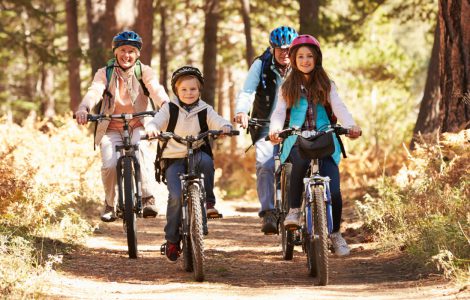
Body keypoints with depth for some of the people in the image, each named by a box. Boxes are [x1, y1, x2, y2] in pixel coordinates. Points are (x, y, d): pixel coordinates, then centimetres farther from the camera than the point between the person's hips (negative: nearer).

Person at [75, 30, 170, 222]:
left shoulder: (144, 72, 1)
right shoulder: (105, 73, 1)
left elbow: (155, 89, -19)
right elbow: (94, 91, -17)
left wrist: (167, 104, -41)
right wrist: (83, 109, -40)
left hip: (139, 126, -1)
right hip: (111, 129, 1)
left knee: (140, 149, -34)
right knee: (109, 165, -23)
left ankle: (147, 199, -29)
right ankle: (110, 205, 4)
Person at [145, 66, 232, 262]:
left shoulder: (205, 110, 7)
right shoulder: (169, 109, 4)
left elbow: (218, 122, -5)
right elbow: (156, 121, -10)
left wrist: (225, 127, -30)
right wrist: (152, 129, -34)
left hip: (197, 155, 1)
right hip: (173, 159, -1)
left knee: (206, 160, -36)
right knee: (176, 196, -20)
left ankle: (209, 200, -14)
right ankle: (172, 240, -6)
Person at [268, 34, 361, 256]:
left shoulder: (326, 86, 10)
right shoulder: (288, 87, 11)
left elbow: (339, 107, -4)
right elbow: (279, 112, -2)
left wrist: (351, 126, -26)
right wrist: (275, 130, -25)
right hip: (297, 140, 0)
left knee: (333, 191, -16)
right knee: (301, 162, -39)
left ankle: (335, 233, 10)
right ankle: (294, 210, -19)